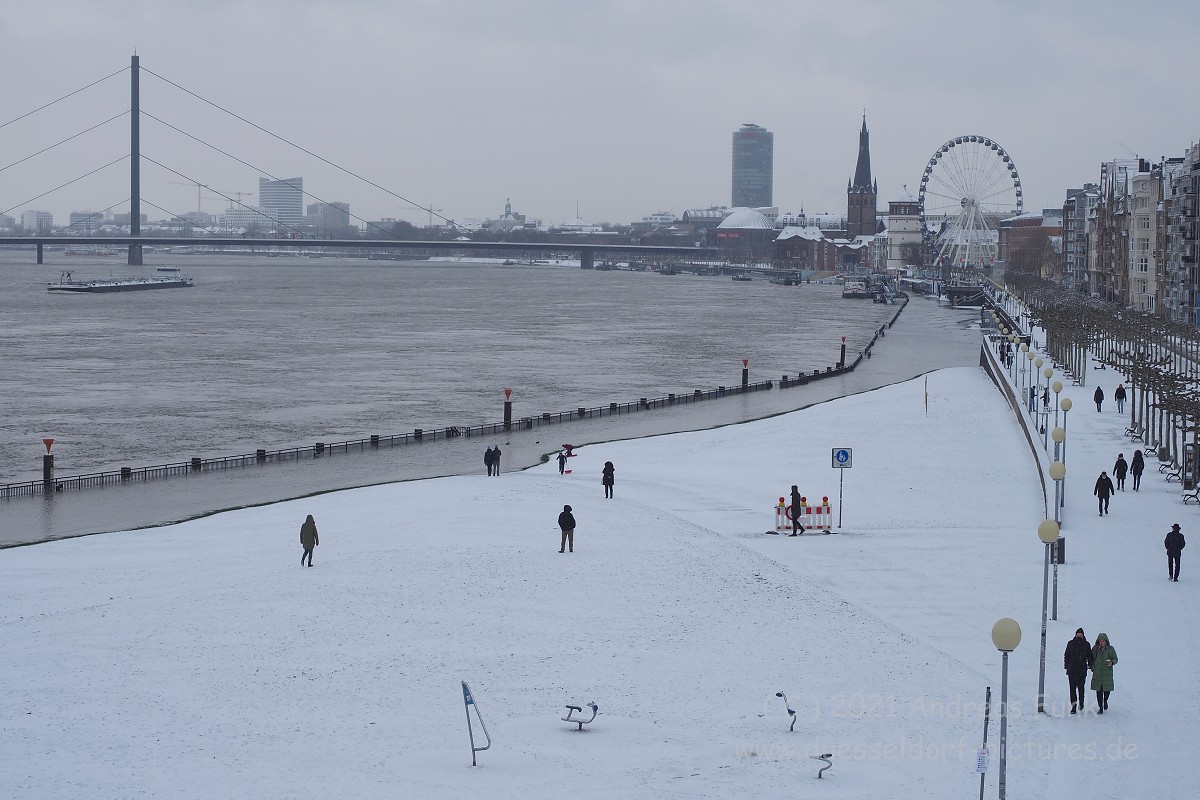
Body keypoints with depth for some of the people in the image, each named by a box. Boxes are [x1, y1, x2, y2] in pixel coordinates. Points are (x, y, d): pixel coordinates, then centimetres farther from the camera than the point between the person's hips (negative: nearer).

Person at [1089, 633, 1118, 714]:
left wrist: (1112, 662, -15)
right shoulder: (1095, 649, 5)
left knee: (1107, 689, 0)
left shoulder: (1110, 649, 1)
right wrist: (1092, 668, 4)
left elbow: (1115, 659, 6)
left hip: (1107, 673, -1)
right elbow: (1091, 659, 14)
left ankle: (1105, 701, 32)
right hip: (1097, 673, 1)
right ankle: (1100, 708, 7)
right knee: (1099, 690, -2)